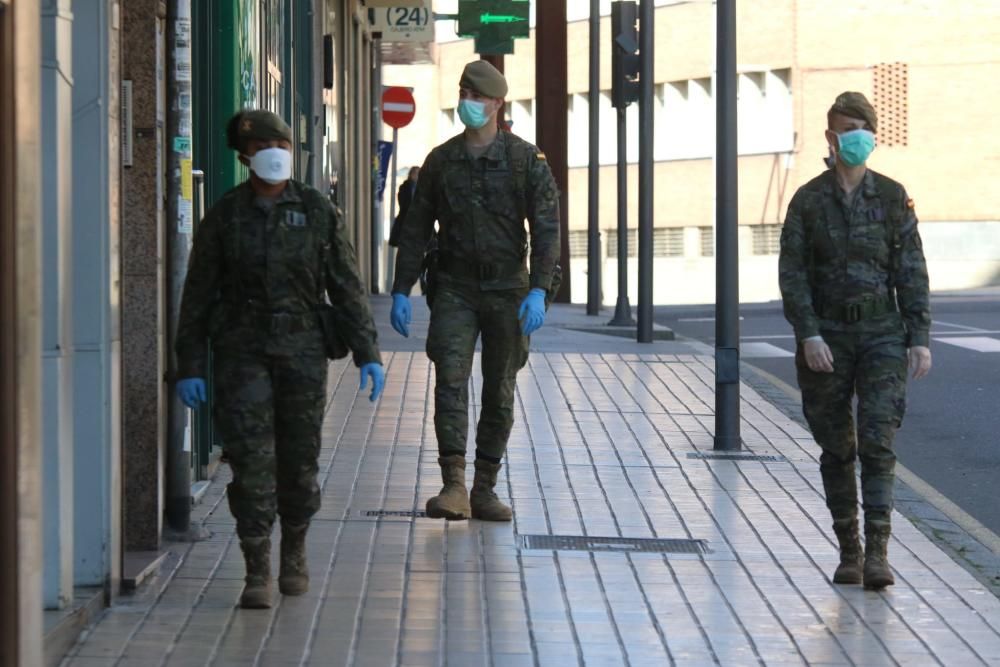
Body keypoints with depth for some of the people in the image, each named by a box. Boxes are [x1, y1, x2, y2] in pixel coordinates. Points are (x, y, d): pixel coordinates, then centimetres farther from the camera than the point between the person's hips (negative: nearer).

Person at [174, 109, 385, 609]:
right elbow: (197, 295, 3)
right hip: (242, 350, -1)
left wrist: (367, 354, -2)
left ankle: (295, 552, 30)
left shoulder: (318, 212, 2)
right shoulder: (223, 216, 1)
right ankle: (257, 573, -6)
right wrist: (190, 366, -2)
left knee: (299, 458, 6)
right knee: (251, 459, -9)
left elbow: (347, 287, 3)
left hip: (302, 350, 1)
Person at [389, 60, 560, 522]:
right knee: (450, 382, -14)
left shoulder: (526, 160, -1)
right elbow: (416, 229, 10)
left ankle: (484, 491, 15)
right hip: (455, 289, 1)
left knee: (500, 393, 5)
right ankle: (454, 488, -20)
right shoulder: (441, 161, 6)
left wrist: (538, 290, -18)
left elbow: (546, 228, -7)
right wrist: (401, 291, 4)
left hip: (507, 292, -1)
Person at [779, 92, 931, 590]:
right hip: (826, 336, 1)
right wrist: (808, 335, -13)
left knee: (878, 441, -12)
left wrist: (919, 338, -3)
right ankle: (848, 551, 16)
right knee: (836, 448, 6)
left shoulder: (892, 198, 4)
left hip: (882, 332, -1)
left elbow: (912, 272, 4)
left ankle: (877, 553, -15)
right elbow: (792, 274, -2)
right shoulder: (808, 201, 2)